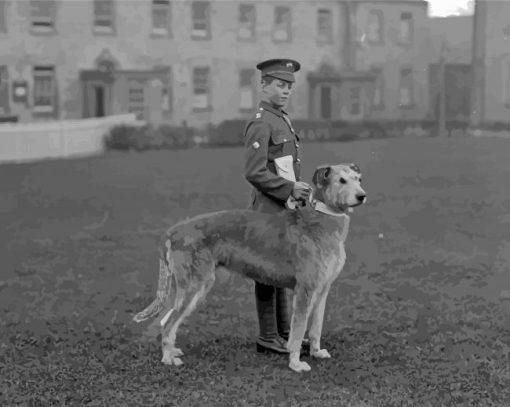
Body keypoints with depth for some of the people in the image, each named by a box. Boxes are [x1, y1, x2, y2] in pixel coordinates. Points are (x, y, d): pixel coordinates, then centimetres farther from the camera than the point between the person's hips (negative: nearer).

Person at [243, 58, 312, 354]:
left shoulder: (281, 120, 16)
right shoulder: (260, 124, -15)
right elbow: (254, 173, -21)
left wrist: (298, 191, 17)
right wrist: (291, 188, -22)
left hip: (285, 210, 10)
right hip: (271, 211, -10)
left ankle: (284, 332, 22)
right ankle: (268, 338, 5)